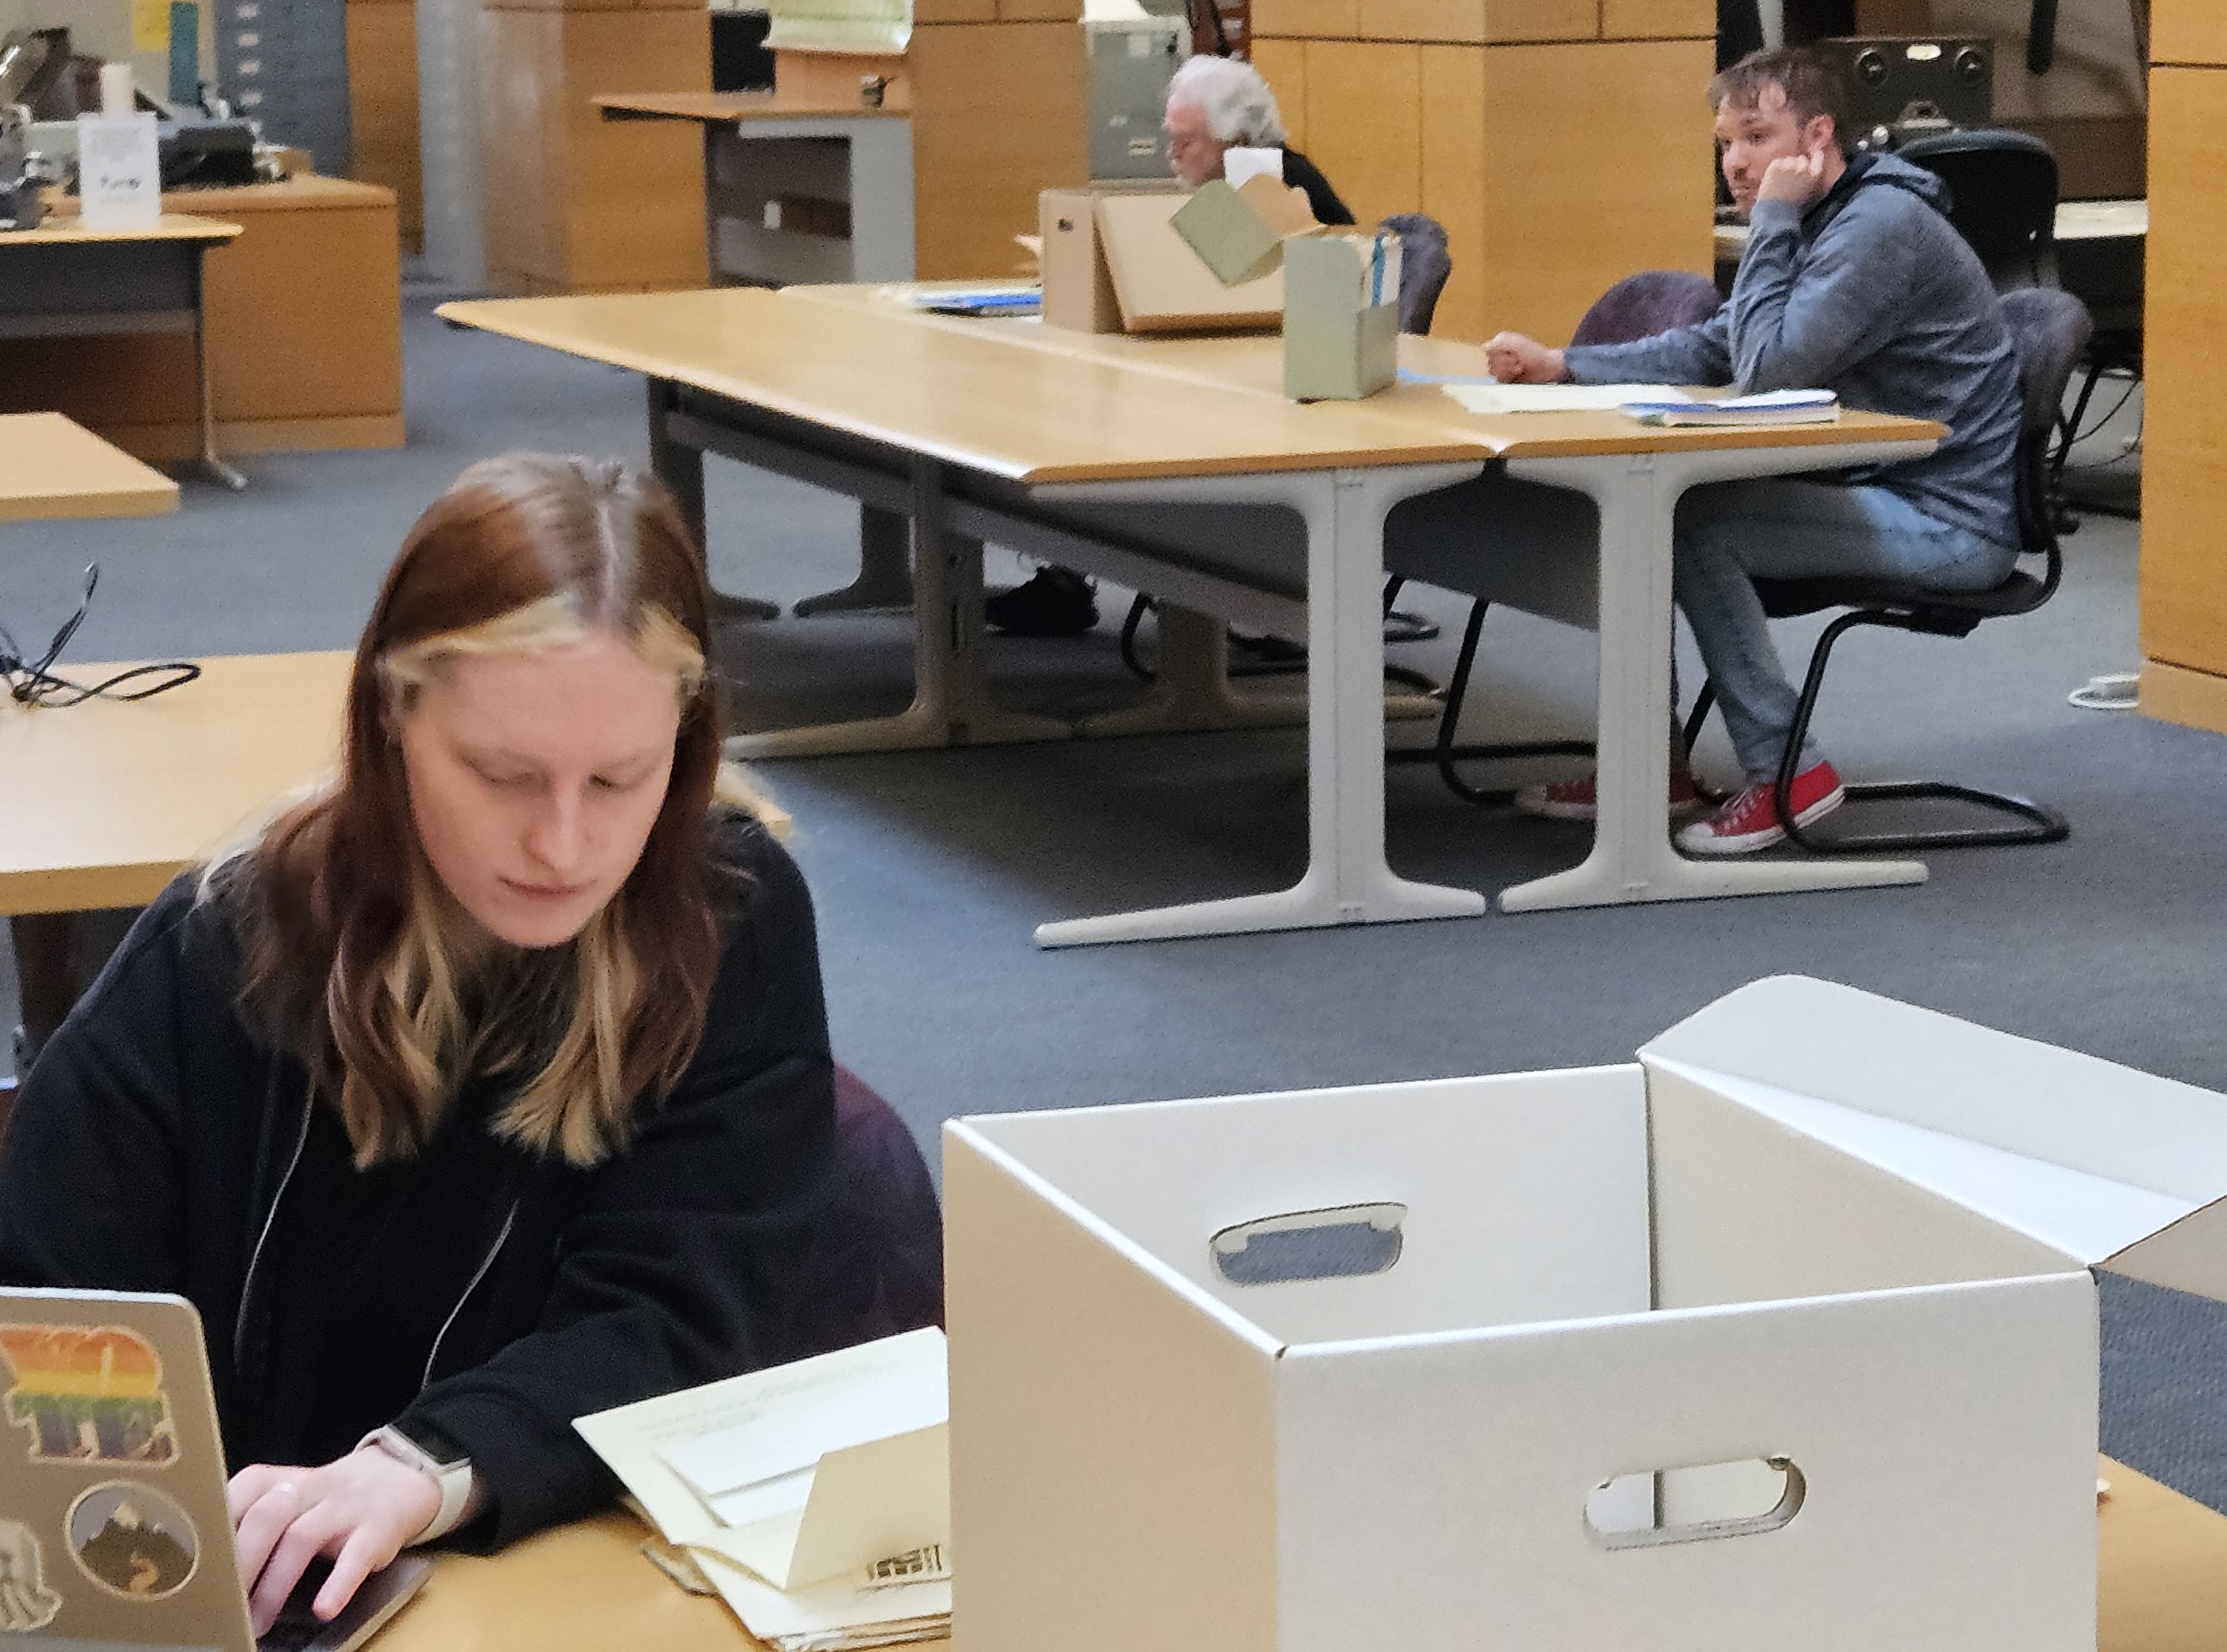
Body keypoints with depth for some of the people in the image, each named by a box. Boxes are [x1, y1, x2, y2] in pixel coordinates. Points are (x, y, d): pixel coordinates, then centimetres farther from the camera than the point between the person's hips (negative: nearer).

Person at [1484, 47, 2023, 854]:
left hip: (1950, 521, -10)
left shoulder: (1880, 226, -19)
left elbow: (1765, 369, -25)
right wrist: (1560, 364, 2)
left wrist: (1773, 222, -17)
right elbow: (1711, 349, 13)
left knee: (1692, 526, -19)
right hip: (1883, 490, 10)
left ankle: (1787, 771, -8)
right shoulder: (1829, 223, 13)